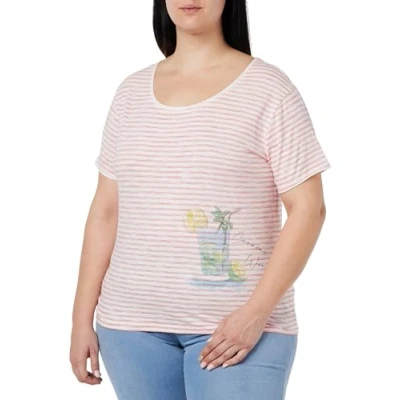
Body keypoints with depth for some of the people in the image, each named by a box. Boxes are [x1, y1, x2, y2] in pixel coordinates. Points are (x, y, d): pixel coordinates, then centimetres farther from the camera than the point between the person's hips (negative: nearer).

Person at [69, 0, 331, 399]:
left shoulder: (266, 88, -3)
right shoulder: (131, 91, 10)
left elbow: (307, 209, -7)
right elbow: (106, 212, 12)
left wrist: (256, 313, -15)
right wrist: (82, 319, 8)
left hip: (237, 326, -4)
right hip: (132, 325, 4)